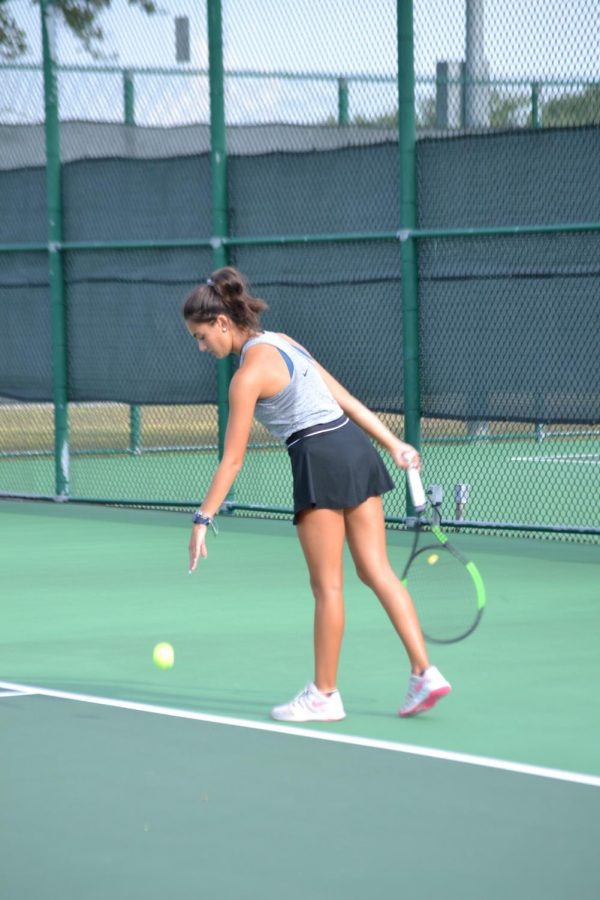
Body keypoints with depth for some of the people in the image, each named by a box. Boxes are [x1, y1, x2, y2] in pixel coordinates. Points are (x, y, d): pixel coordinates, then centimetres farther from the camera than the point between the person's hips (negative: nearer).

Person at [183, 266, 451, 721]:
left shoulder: (249, 374, -12)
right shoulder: (282, 342, 14)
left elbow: (232, 459, -12)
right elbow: (346, 398, 15)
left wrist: (203, 519, -8)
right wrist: (395, 445, 17)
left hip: (321, 458, -8)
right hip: (356, 445, 8)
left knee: (327, 585, 1)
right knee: (377, 571, 8)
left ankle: (324, 695, 11)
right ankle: (425, 673, 2)